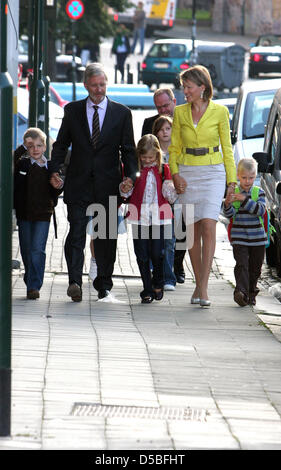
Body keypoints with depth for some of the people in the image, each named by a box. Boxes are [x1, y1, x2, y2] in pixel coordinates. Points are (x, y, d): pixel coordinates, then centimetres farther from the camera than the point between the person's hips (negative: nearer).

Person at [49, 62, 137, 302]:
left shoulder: (121, 113, 6)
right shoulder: (72, 110, 8)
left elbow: (128, 149, 6)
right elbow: (61, 144, 11)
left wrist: (130, 175, -9)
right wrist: (55, 169, -5)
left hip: (108, 184, 0)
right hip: (79, 183, 0)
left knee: (107, 236, 7)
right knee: (76, 232, -11)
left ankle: (104, 284, 19)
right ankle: (75, 281, -19)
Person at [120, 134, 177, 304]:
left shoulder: (163, 169, 6)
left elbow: (168, 192, 5)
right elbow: (128, 192, 5)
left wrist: (176, 189, -15)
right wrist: (124, 190, -16)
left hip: (159, 216, 0)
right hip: (140, 217, 0)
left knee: (157, 253, -3)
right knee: (142, 255, 1)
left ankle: (158, 284, 22)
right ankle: (147, 290, 8)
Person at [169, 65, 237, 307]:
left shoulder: (219, 112, -1)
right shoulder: (180, 112, 6)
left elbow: (226, 148, 4)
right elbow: (174, 147, 11)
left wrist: (231, 179, 1)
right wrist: (175, 174, -3)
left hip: (213, 173, -3)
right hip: (187, 173, 3)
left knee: (208, 227, -15)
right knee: (193, 230, 3)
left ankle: (203, 288, -18)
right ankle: (199, 284, 14)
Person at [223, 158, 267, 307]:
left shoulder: (259, 193, 2)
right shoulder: (233, 192, 1)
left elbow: (261, 210, -14)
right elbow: (229, 215, -5)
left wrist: (245, 200, -24)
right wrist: (227, 204, -27)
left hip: (257, 238, 2)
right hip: (239, 237, -2)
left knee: (255, 267, 9)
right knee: (242, 265, -15)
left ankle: (251, 293, 23)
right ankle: (241, 292, -26)